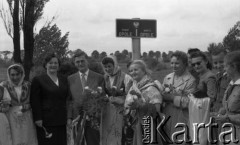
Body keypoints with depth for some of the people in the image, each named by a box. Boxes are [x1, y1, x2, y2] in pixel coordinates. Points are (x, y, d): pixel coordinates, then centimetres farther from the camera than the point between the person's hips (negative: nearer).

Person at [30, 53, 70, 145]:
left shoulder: (64, 80, 14)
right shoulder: (38, 80, 0)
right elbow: (35, 101, -5)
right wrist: (38, 118, -11)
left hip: (61, 121, 4)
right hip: (46, 122, -4)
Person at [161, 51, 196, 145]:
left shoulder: (190, 80, -9)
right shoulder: (168, 77, 11)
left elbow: (188, 102, -17)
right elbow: (162, 95, 11)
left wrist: (171, 98, -16)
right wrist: (165, 92, -10)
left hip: (181, 119, -5)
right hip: (166, 118, 5)